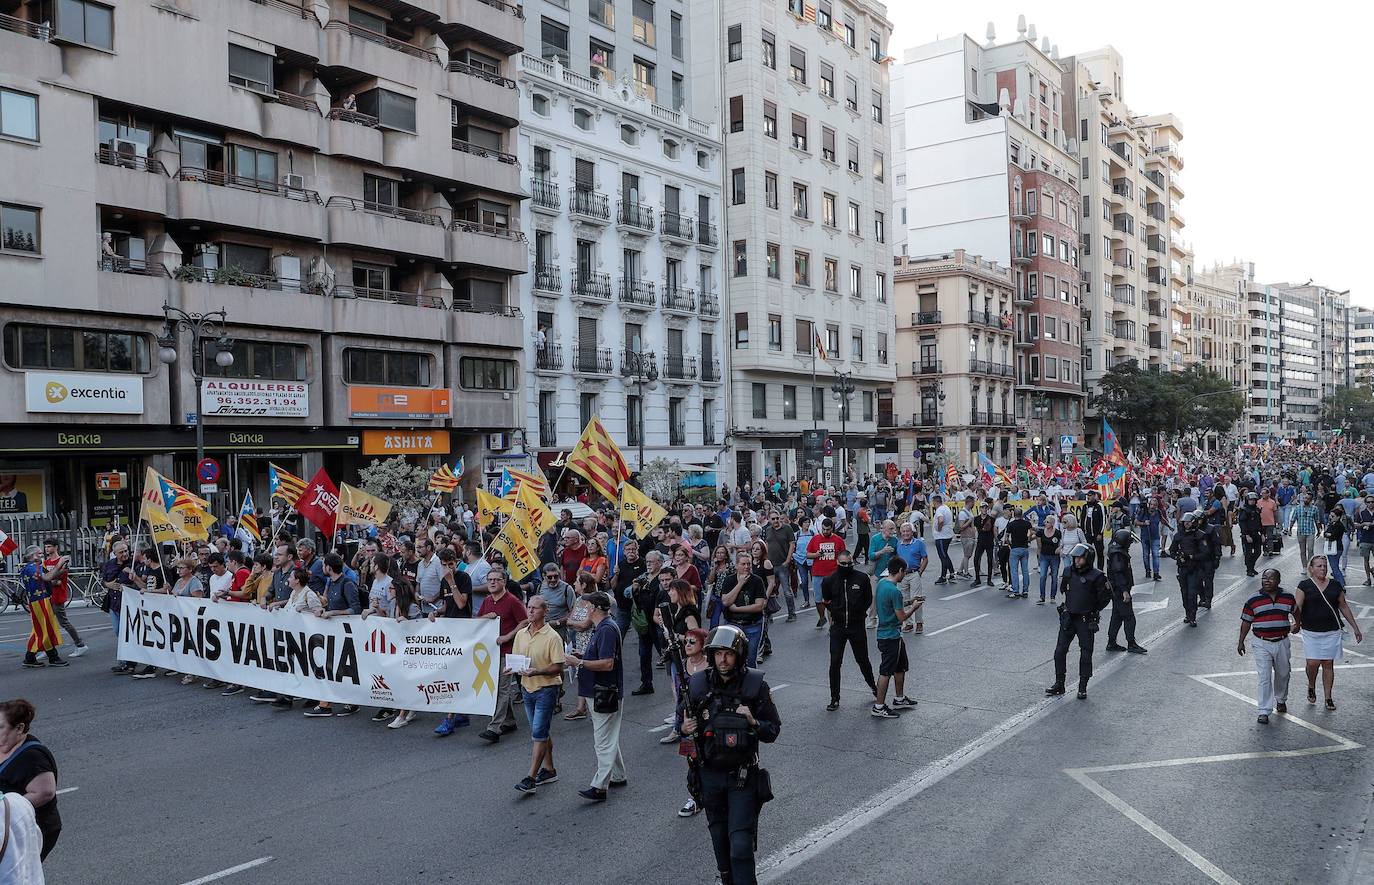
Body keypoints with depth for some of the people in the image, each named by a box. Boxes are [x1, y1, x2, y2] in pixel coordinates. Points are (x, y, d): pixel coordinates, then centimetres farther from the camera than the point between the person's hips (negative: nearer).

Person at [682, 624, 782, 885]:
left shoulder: (755, 685, -11)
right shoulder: (698, 685, -5)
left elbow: (773, 731, -5)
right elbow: (687, 723, 10)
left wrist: (753, 722, -24)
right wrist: (685, 728, -12)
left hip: (743, 776, -3)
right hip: (710, 775, 3)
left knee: (741, 846, -8)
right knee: (720, 842, 18)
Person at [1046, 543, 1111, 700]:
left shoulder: (1096, 576, -12)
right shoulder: (1069, 573, 2)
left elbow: (1105, 597, -6)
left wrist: (1094, 610, -1)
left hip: (1085, 621, -4)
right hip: (1068, 618, 5)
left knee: (1086, 654, 2)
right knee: (1060, 651, 4)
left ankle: (1082, 688, 12)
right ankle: (1059, 684, 14)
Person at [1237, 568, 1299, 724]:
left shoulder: (1288, 597, 0)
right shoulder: (1253, 600, -6)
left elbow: (1295, 612, 23)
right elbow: (1246, 622, 1)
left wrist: (1297, 624, 11)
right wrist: (1241, 642, 1)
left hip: (1281, 642, 3)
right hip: (1261, 644, -3)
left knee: (1283, 674, 19)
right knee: (1264, 677, -8)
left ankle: (1281, 700, 45)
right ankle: (1264, 712, -4)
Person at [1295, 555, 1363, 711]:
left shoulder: (1335, 585, 5)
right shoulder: (1305, 585, -4)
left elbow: (1343, 606, 13)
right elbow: (1297, 607, -12)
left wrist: (1355, 628, 15)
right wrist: (1297, 622, -30)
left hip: (1332, 631, 2)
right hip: (1311, 632, -2)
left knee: (1328, 664, 7)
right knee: (1313, 663, -6)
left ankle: (1328, 698, 18)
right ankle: (1311, 687, 24)